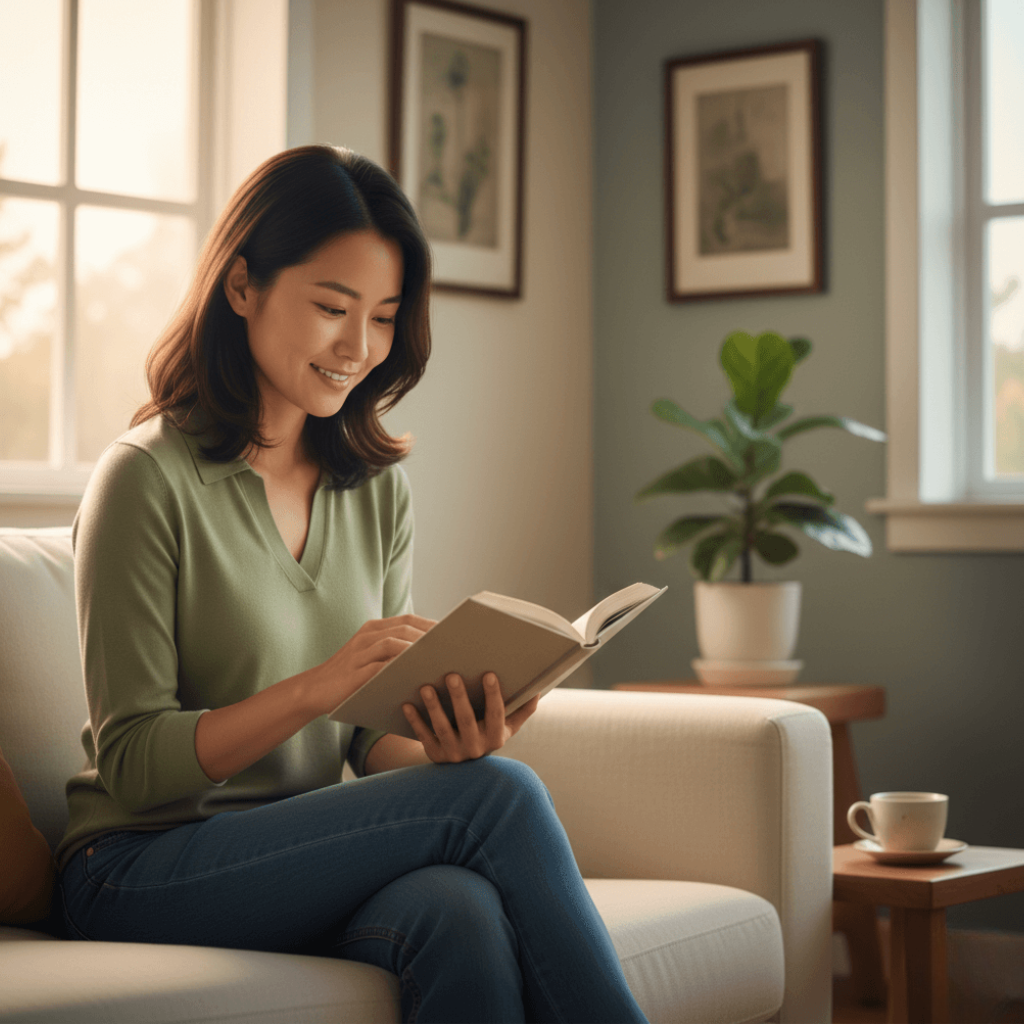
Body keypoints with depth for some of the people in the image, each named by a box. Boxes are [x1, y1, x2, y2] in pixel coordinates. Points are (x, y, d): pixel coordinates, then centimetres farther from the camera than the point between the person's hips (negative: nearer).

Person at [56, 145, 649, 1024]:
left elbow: (375, 744, 9)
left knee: (463, 912, -32)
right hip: (143, 872, -5)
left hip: (310, 863, 5)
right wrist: (315, 687, -25)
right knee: (501, 795, -26)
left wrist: (445, 745, -15)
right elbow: (131, 764, -11)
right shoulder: (149, 478, -9)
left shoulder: (379, 487, 10)